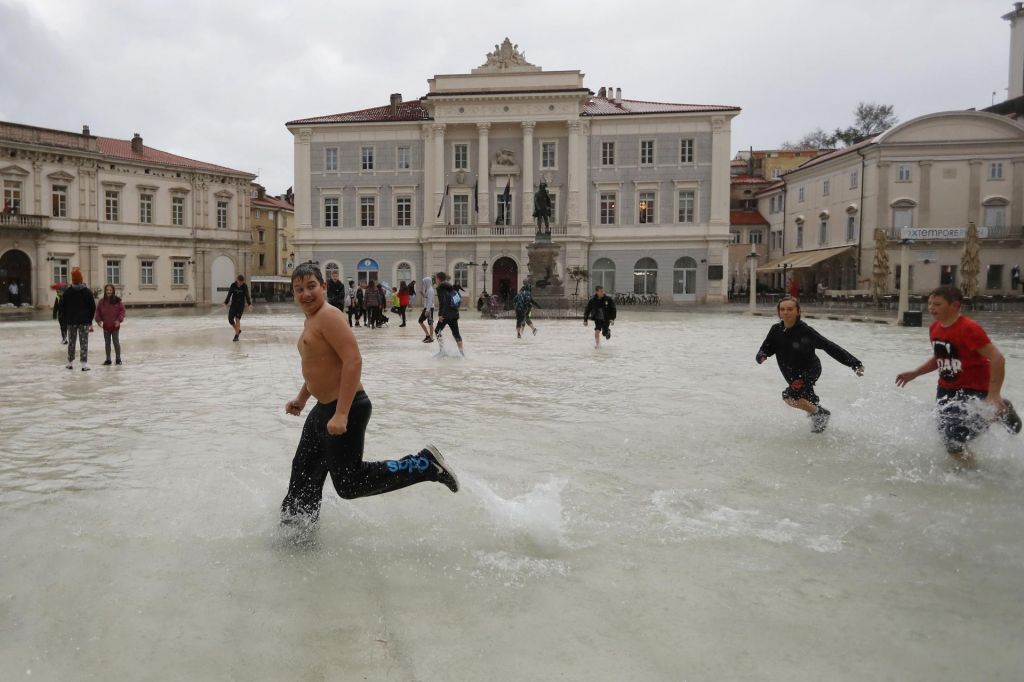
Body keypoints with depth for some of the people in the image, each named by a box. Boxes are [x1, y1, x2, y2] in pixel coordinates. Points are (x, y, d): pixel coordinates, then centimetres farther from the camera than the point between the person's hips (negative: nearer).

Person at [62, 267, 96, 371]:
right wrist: (90, 320, 7)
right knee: (84, 343, -2)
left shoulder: (67, 292, -1)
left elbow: (63, 306, 2)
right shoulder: (87, 291, -4)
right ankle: (84, 364, -7)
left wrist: (66, 319, 11)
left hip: (71, 321, 2)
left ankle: (70, 363, 19)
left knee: (71, 342, 12)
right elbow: (93, 307, -2)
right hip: (84, 321, -2)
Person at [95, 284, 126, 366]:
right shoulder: (102, 301, 1)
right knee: (107, 343, 11)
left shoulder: (117, 300, -7)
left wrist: (119, 320, -14)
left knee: (116, 342, 3)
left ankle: (118, 359, 13)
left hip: (115, 326, -3)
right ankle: (108, 359, 19)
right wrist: (98, 320, -5)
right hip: (106, 326, 3)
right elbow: (98, 311, 8)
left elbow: (122, 310, -4)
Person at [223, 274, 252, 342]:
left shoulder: (245, 286, -8)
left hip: (241, 304, -2)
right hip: (233, 304, 2)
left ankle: (236, 336, -7)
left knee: (237, 319, -11)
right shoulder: (233, 285, -6)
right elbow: (229, 295, -9)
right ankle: (238, 330, 21)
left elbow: (247, 296, -13)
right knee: (230, 319, -4)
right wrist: (226, 303, -21)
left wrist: (249, 304, -27)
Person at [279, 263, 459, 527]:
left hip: (345, 409, -10)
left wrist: (341, 415, -31)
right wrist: (301, 398, 27)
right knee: (303, 475, 18)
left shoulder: (329, 316, -17)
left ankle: (425, 464, 1)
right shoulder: (310, 320, 14)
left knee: (350, 484, -5)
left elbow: (353, 361, -27)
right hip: (324, 408, 10)